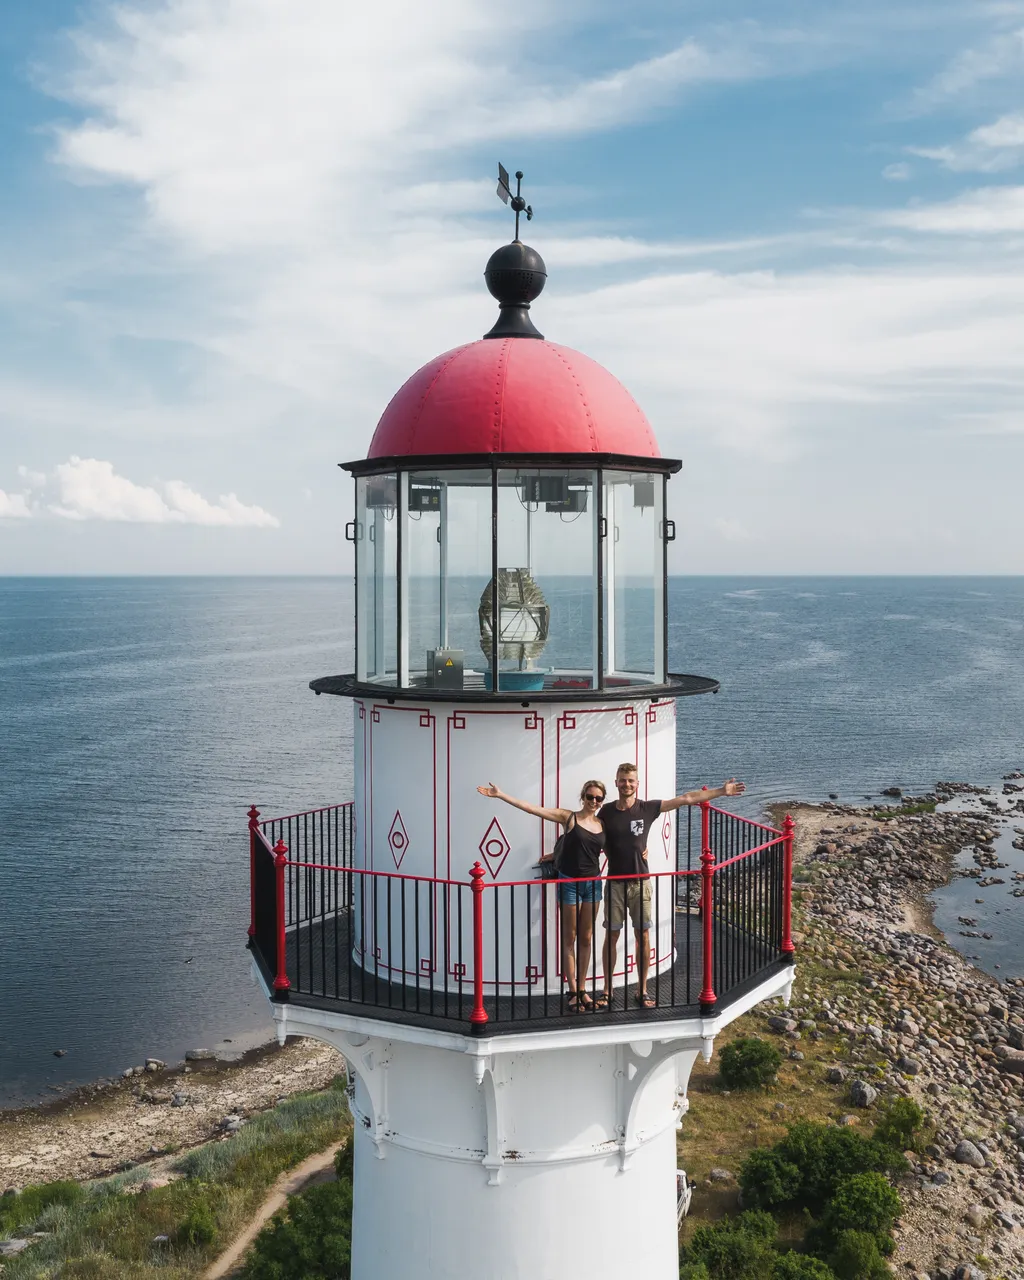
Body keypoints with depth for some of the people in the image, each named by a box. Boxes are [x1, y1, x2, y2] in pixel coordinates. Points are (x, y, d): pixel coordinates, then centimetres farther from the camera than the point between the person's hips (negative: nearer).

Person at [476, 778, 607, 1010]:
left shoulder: (602, 825, 4)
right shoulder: (569, 817, -7)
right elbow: (532, 808, -12)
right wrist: (501, 795, -17)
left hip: (593, 882, 4)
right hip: (570, 882, -4)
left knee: (586, 938, 9)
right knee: (570, 938, 4)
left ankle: (582, 989, 19)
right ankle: (573, 992, 10)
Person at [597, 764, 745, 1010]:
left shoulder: (647, 808, -4)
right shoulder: (606, 811, -4)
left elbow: (686, 799, -4)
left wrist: (721, 791, -3)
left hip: (640, 883, 0)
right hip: (615, 883, 0)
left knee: (643, 936, 4)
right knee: (611, 936, 5)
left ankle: (642, 990, 17)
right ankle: (607, 990, 15)